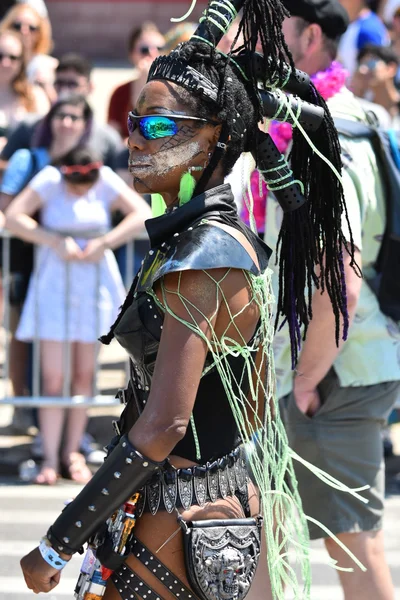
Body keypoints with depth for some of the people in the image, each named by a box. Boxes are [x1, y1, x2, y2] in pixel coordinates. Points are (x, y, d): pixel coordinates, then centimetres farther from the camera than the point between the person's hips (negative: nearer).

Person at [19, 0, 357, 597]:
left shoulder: (199, 256, -18)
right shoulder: (238, 240, 11)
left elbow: (163, 425, -24)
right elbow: (257, 407, 18)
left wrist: (57, 545, -22)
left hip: (185, 524, -10)